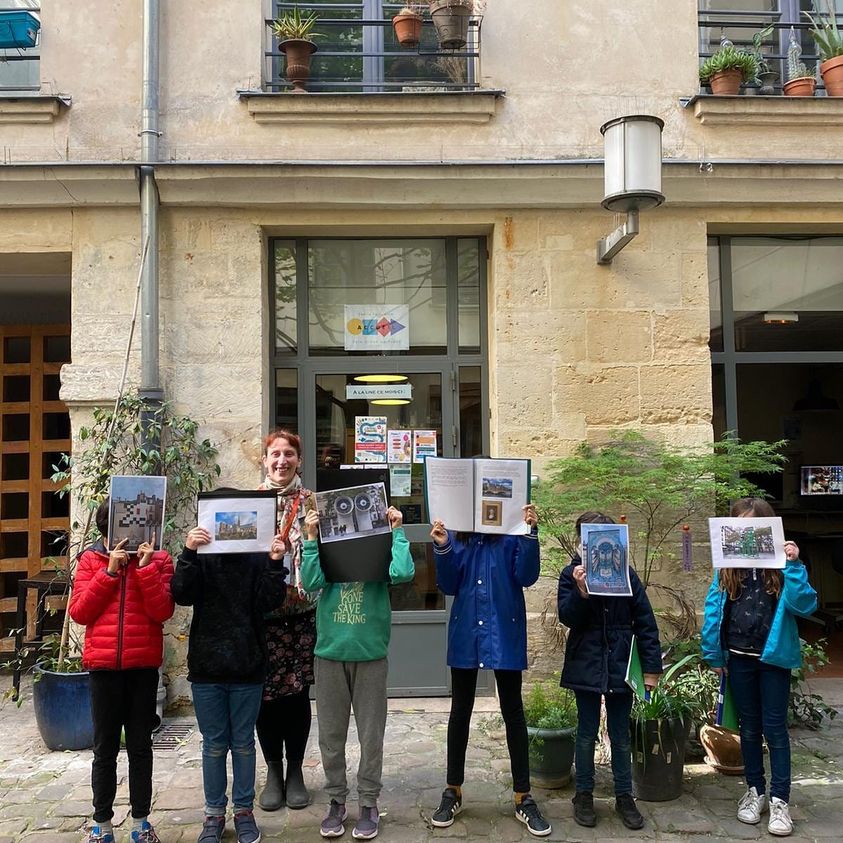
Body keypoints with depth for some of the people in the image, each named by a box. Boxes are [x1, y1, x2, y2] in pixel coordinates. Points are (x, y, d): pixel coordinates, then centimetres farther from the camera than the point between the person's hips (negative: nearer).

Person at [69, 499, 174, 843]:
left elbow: (163, 611, -10)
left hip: (143, 666, 0)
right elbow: (78, 612, -6)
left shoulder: (157, 559, 1)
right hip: (104, 666, 0)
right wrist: (109, 571, -13)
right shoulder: (91, 560, 4)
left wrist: (146, 567, -17)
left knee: (140, 746, 11)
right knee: (105, 748, 9)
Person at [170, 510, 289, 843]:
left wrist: (275, 563, -23)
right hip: (207, 667, 0)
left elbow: (270, 600, -9)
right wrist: (188, 554, -26)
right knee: (214, 745, 12)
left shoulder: (258, 557, -2)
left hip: (248, 667, 0)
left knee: (243, 743, 12)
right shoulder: (200, 558, -1)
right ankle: (214, 813, 25)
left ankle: (244, 811, 25)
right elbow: (181, 594, -14)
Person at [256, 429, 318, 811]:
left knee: (298, 690, 5)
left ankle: (295, 771, 21)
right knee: (266, 691, 4)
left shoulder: (311, 502, 5)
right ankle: (273, 772, 22)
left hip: (301, 609, 0)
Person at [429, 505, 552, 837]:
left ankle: (523, 798, 18)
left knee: (513, 711, 7)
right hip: (466, 630, 2)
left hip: (505, 631, -2)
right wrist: (442, 548, -16)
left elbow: (527, 577, -10)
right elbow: (449, 586, -1)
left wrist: (530, 534, -22)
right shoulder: (456, 532, 1)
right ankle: (453, 792, 25)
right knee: (460, 710, 12)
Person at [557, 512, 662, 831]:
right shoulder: (571, 574, -4)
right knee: (587, 733, 9)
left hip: (620, 665, 1)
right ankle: (583, 795, 24)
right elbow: (567, 618, -10)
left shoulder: (626, 574, -3)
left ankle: (624, 796, 24)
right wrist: (581, 590, -27)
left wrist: (651, 667, -2)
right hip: (586, 664, -1)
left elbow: (645, 622, 0)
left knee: (620, 734, 10)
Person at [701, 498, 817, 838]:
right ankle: (755, 790, 30)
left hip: (774, 657, -2)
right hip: (739, 658, 3)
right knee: (749, 727, 15)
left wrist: (793, 566, -27)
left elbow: (805, 606, -18)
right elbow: (713, 611, 0)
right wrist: (714, 655, 0)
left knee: (774, 728, 5)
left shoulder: (780, 564, -8)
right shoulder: (726, 567, -3)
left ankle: (779, 799, 16)